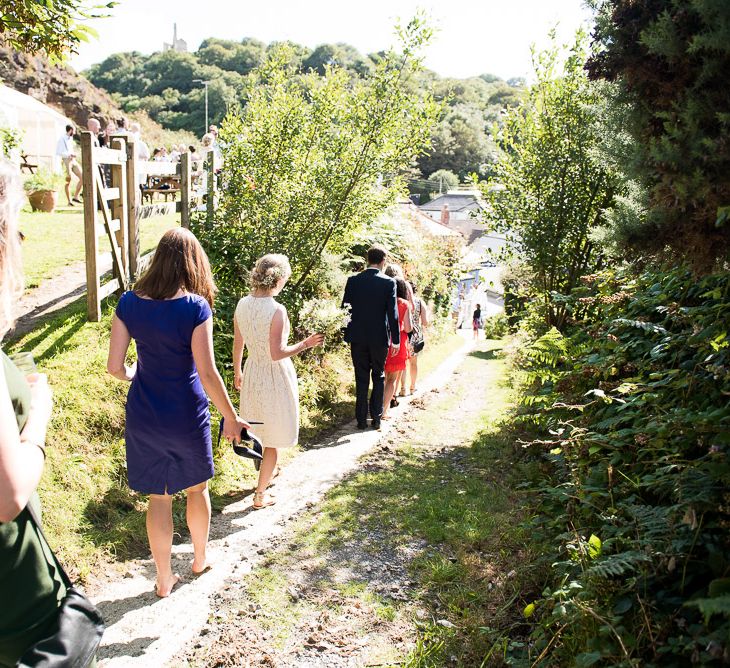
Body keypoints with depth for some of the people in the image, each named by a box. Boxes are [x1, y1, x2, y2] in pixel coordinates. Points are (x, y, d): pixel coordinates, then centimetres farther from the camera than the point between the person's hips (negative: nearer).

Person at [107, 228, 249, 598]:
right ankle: (200, 558, 43)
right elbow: (207, 374, -19)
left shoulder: (129, 303, -7)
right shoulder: (195, 307, -18)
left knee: (159, 497, 16)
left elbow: (114, 367, -5)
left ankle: (164, 579, 29)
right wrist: (231, 418, -8)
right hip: (187, 415, -2)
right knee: (197, 488, 22)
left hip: (144, 415, 3)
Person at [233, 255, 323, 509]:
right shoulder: (276, 310, -24)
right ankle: (260, 495, 17)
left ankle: (263, 476, 46)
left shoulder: (242, 305, -4)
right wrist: (305, 344, -13)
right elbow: (277, 353, -25)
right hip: (275, 376, -7)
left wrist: (237, 372, 19)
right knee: (273, 440, 9)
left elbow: (237, 344, 6)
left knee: (258, 432, 26)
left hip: (251, 373, 7)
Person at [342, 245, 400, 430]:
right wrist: (396, 339, -2)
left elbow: (345, 308, 2)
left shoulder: (353, 280, -2)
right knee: (378, 377, 13)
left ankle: (361, 419, 12)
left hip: (358, 338, 2)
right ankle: (376, 418, 12)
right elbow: (393, 313, -9)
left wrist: (347, 333, 14)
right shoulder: (389, 283, -8)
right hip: (380, 338, -1)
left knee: (361, 379, 10)